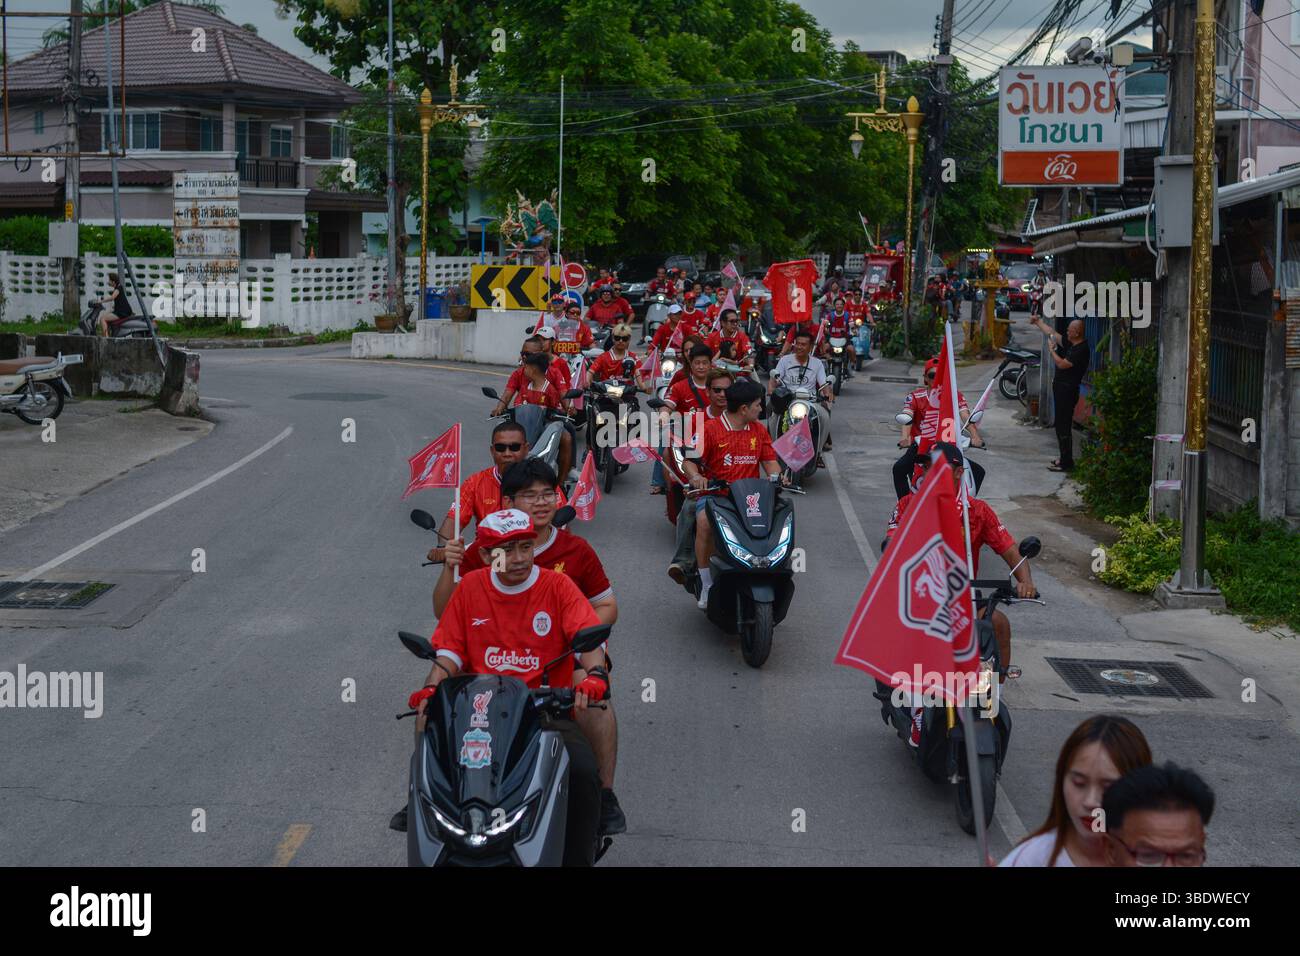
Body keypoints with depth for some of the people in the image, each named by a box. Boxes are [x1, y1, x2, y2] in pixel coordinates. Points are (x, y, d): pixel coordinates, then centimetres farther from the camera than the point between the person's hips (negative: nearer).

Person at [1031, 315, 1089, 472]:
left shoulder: (1082, 350, -18)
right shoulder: (1071, 344, 10)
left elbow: (1062, 364, -22)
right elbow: (1052, 334, 21)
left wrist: (1052, 349, -11)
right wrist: (1038, 322, 25)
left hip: (1067, 391, -10)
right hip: (1062, 389, 10)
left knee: (1063, 427, -8)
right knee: (1061, 426, 16)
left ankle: (1066, 463, -6)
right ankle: (1065, 458, 24)